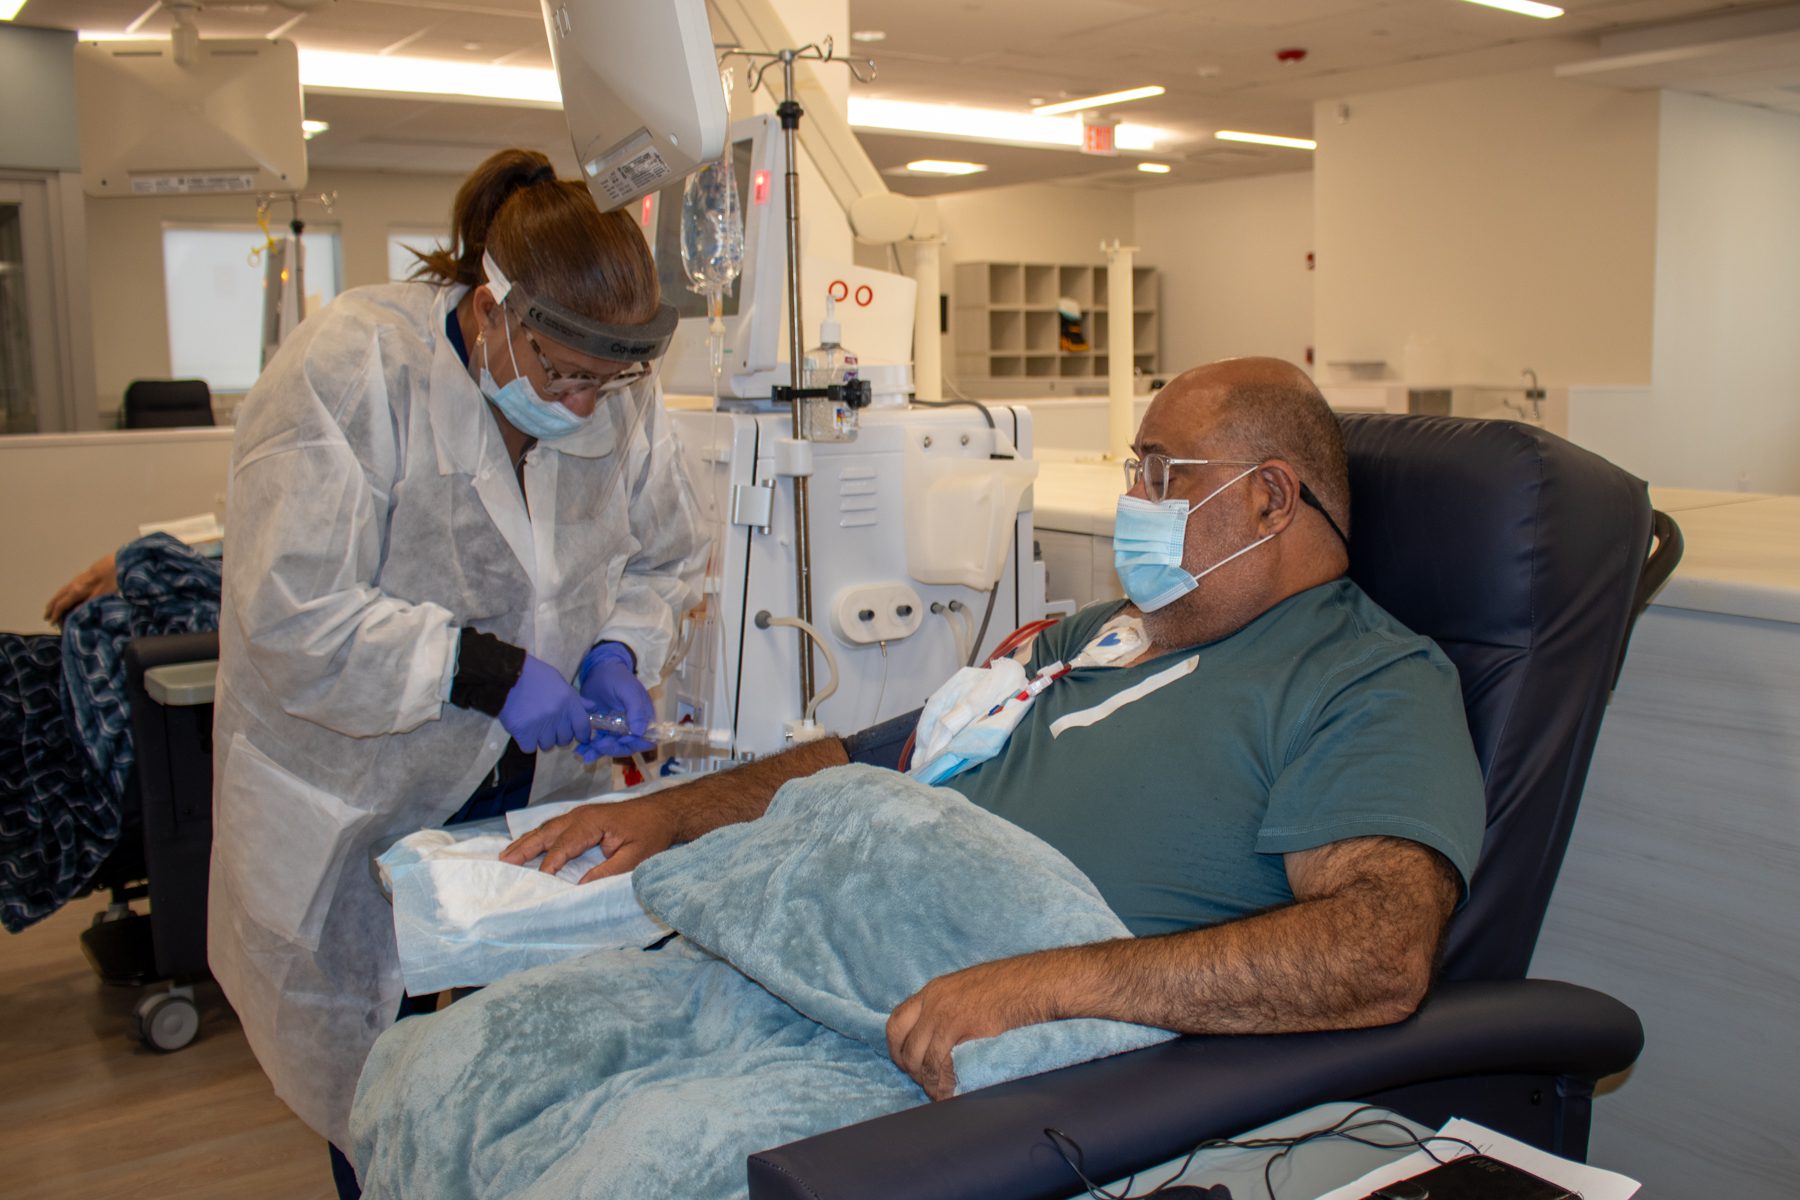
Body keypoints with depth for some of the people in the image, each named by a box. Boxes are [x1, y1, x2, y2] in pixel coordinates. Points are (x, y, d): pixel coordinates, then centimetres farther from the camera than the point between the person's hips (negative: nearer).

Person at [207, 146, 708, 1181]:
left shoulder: (624, 393, -6)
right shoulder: (350, 368, -22)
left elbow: (663, 560, 8)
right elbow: (293, 611, -26)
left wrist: (620, 652, -12)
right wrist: (486, 671, -30)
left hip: (535, 784, 4)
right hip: (358, 791, -3)